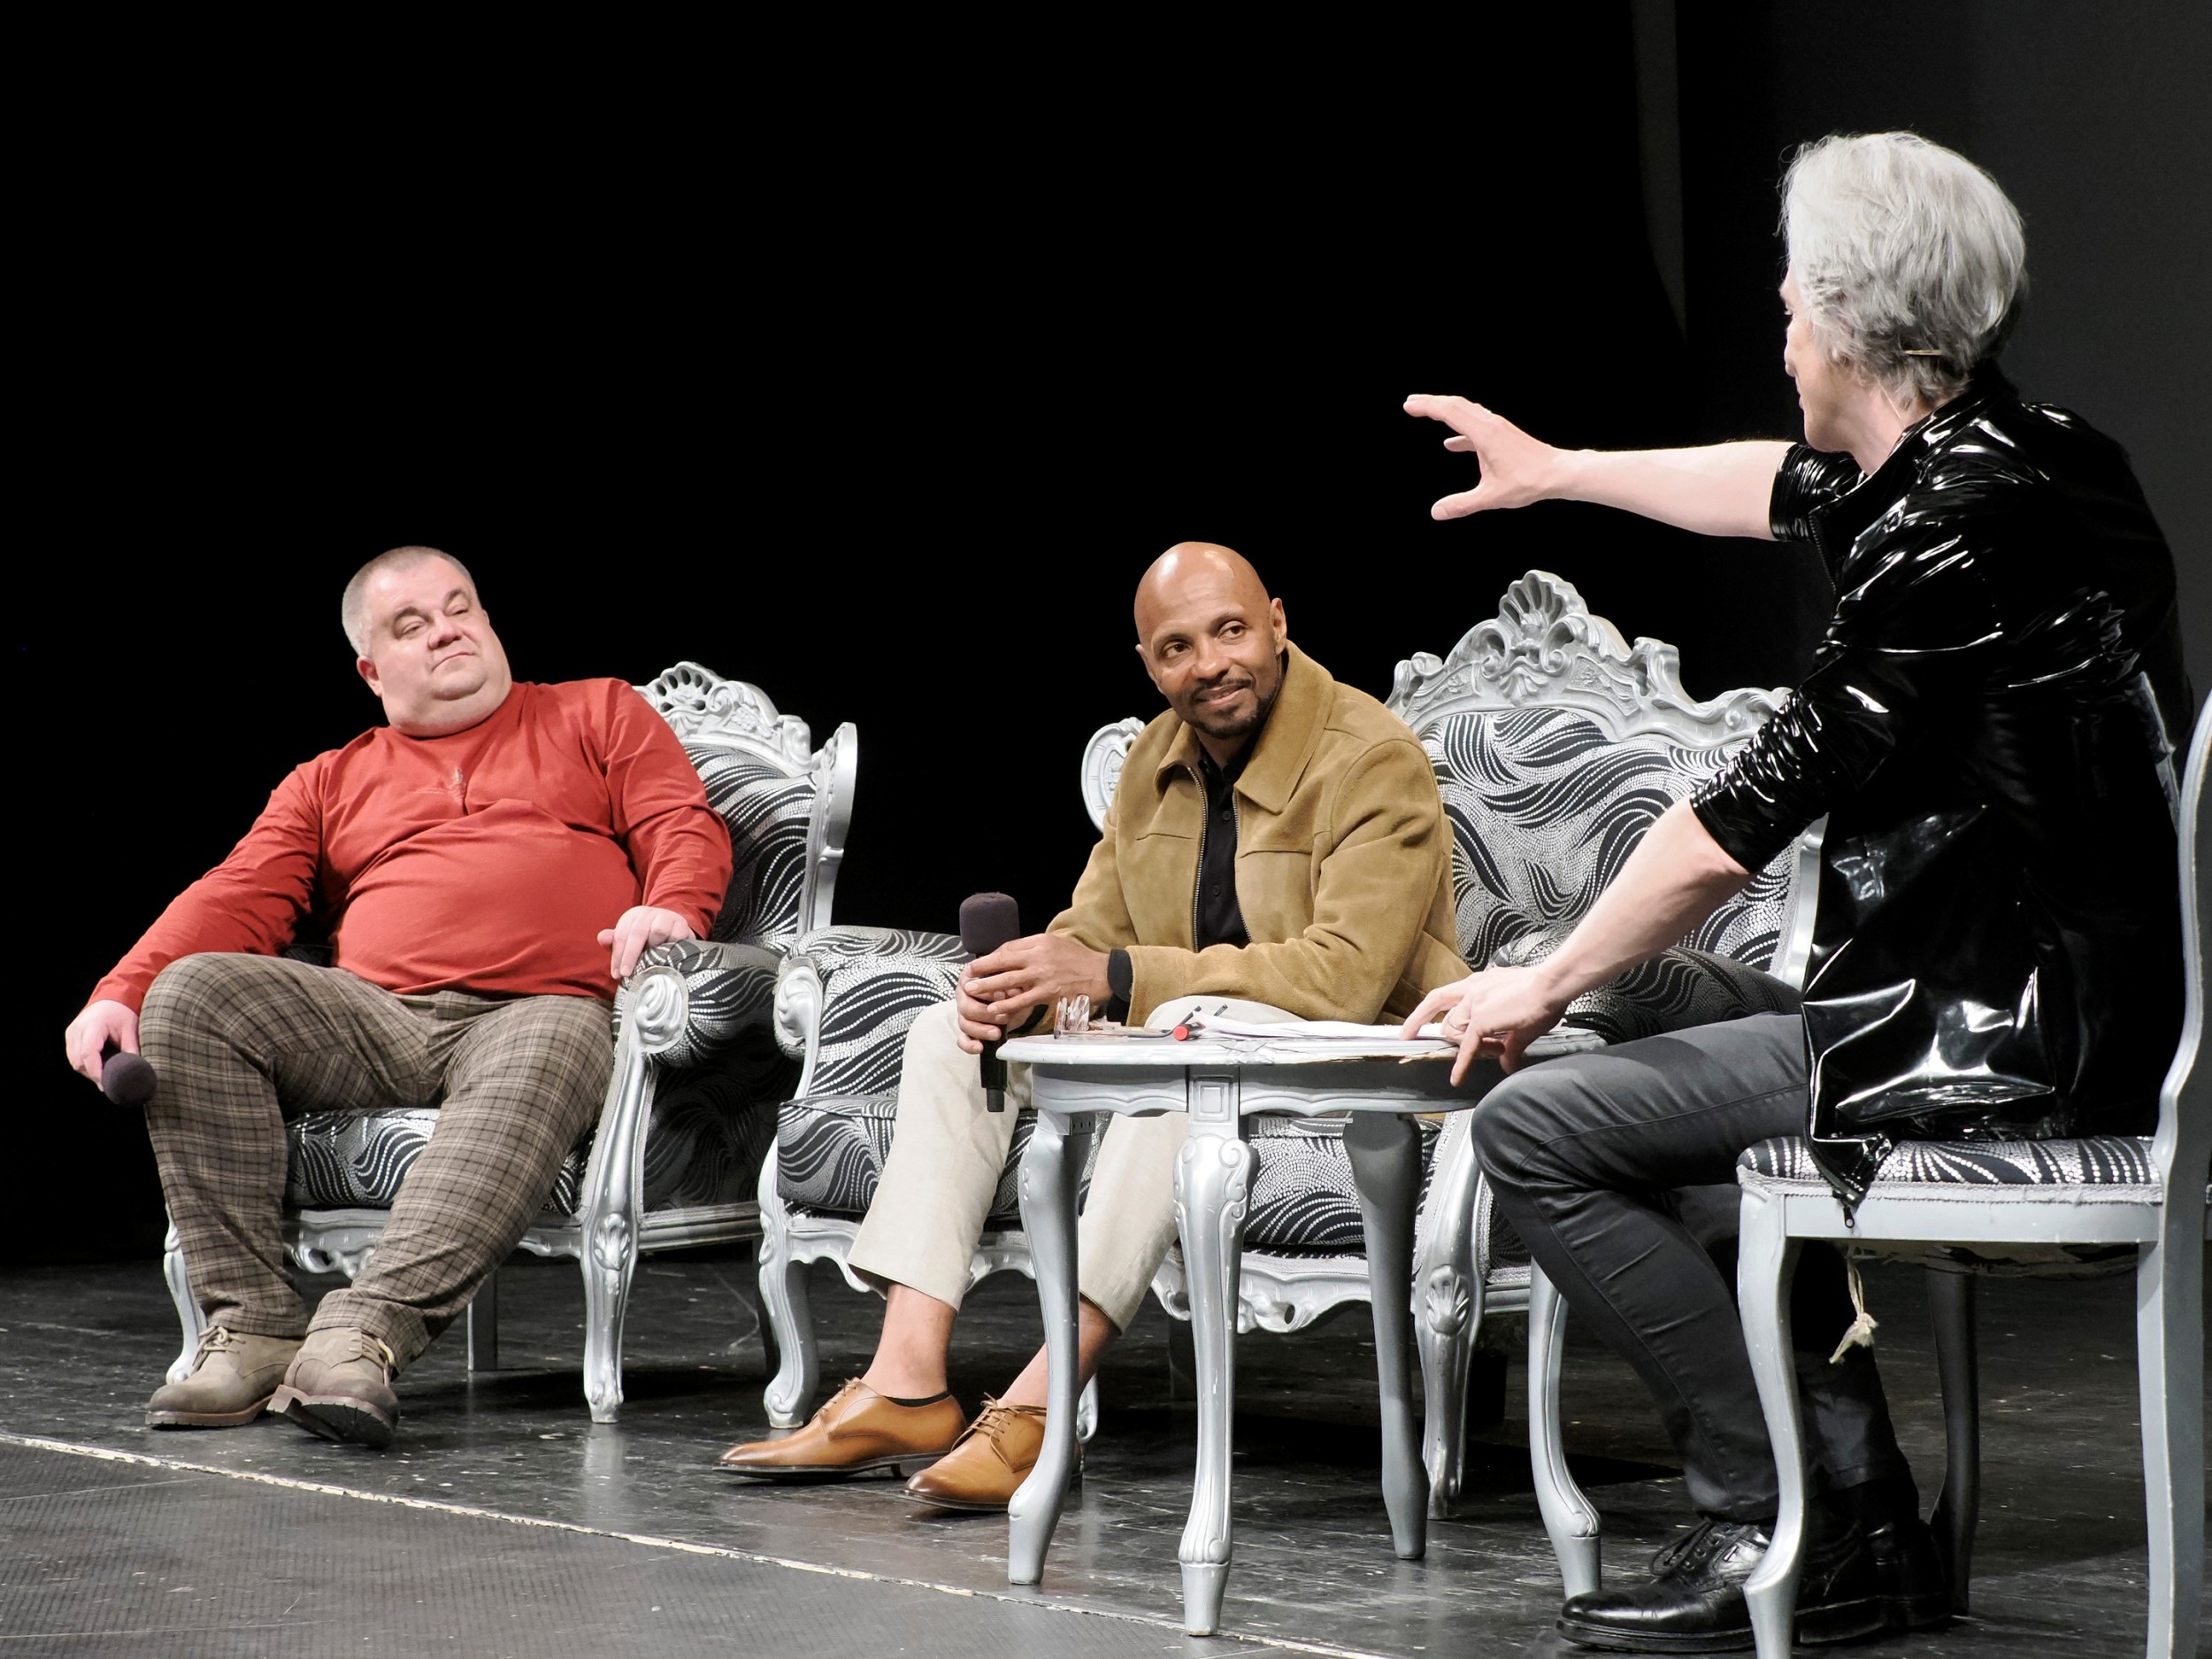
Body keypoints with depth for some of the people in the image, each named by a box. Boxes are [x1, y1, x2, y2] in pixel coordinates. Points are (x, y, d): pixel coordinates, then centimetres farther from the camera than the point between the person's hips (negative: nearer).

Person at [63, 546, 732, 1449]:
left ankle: (363, 1333, -51)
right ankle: (252, 1324, -26)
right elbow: (237, 900, 15)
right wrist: (122, 994, -3)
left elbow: (687, 829, 9)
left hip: (547, 1008, -3)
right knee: (194, 993, -23)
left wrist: (670, 908, -15)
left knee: (528, 1075, -40)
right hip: (376, 1018, 3)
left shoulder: (598, 714, 22)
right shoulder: (329, 783, 27)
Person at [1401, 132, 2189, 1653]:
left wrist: (1542, 988, -4)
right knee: (1685, 1150, 30)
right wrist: (1556, 472, 42)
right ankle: (1866, 1529, 21)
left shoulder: (1956, 537, -22)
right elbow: (1793, 492, 28)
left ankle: (1785, 1536, -4)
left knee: (1537, 1130, -7)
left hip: (1992, 1048, -10)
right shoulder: (2025, 451, 7)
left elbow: (1740, 827, -19)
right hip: (2097, 1012, 10)